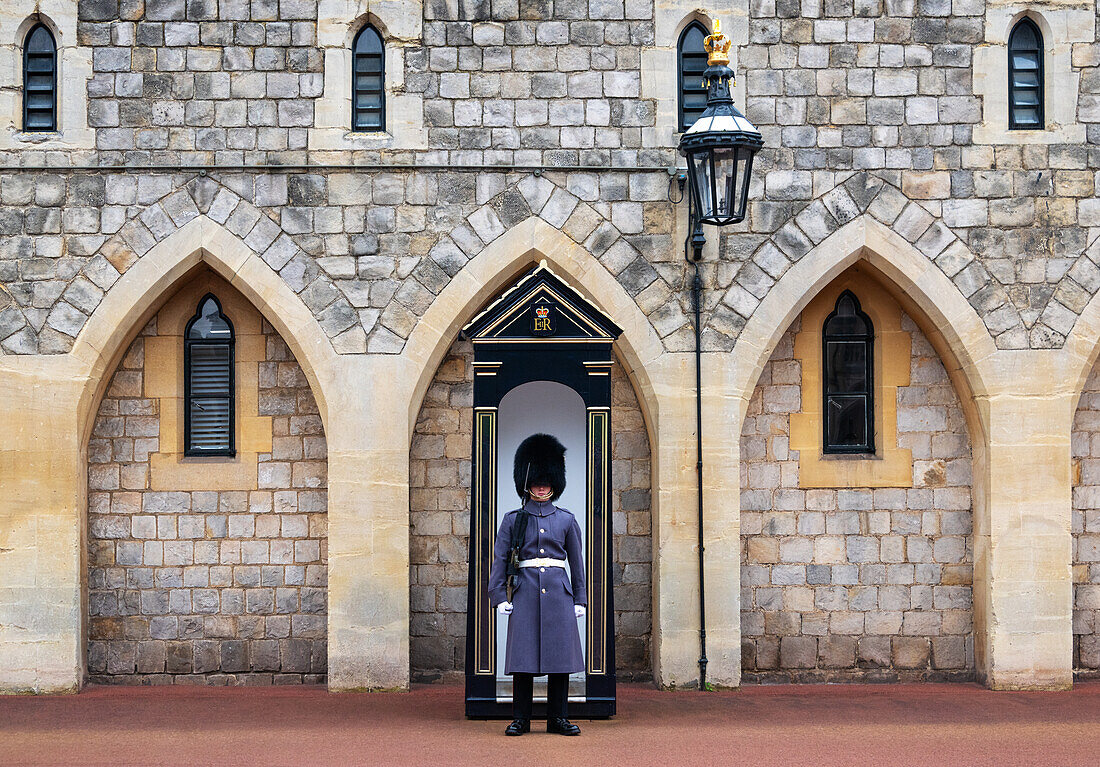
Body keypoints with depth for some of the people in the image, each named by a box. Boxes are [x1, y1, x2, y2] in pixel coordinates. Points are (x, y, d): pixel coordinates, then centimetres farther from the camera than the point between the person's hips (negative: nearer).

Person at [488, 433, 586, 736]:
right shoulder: (513, 520, 6)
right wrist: (499, 597, -4)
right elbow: (499, 560, 5)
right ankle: (520, 719, 5)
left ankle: (558, 718, 9)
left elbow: (577, 561, 12)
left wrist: (580, 599, 7)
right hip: (525, 594, -1)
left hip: (559, 593, 1)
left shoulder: (566, 520, 9)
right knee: (523, 657, -2)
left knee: (561, 657, 0)